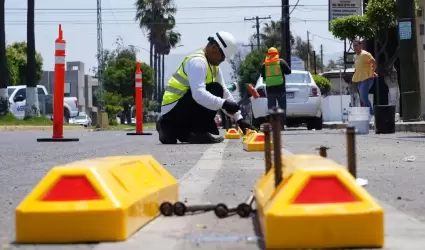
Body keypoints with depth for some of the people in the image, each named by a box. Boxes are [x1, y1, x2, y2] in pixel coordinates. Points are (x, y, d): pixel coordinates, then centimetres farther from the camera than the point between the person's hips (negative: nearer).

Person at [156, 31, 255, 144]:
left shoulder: (213, 66, 14)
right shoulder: (198, 61, -17)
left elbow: (225, 93, 14)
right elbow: (198, 94, -31)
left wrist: (239, 119, 8)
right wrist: (223, 104, -35)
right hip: (173, 110, -10)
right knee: (215, 90, -17)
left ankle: (171, 130, 12)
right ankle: (199, 133, -14)